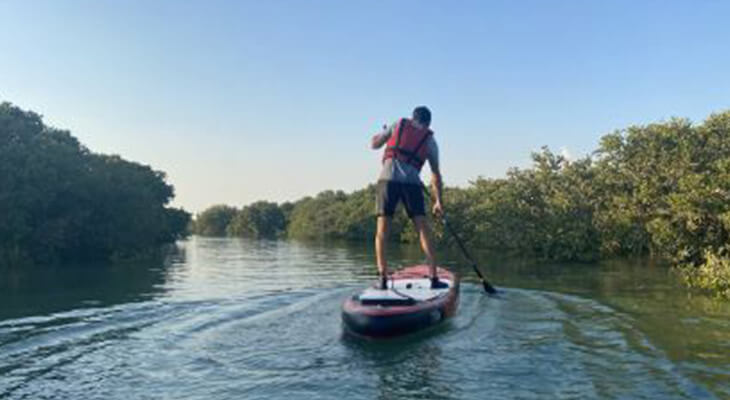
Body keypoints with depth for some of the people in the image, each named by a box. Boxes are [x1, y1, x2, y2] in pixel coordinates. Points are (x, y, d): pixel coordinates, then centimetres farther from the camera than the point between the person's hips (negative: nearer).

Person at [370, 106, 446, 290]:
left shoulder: (398, 125, 18)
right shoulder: (430, 139, 19)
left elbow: (374, 144, 22)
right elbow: (436, 174, 17)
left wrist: (386, 133, 40)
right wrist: (439, 201, 21)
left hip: (388, 178, 0)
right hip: (412, 182, 0)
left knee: (382, 231, 5)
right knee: (424, 231, 5)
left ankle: (383, 278, -1)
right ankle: (434, 278, 2)